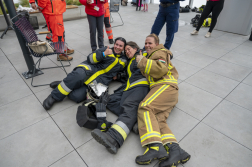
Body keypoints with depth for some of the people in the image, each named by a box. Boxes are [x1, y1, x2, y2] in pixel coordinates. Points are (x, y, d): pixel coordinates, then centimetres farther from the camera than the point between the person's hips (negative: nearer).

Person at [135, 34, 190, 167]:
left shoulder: (159, 52, 11)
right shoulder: (151, 56, 40)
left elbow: (161, 69, -10)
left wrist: (142, 61, -5)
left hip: (166, 86, -8)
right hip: (161, 88, 8)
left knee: (145, 107, -30)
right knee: (156, 119, -16)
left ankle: (155, 147, -41)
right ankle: (174, 150, -32)